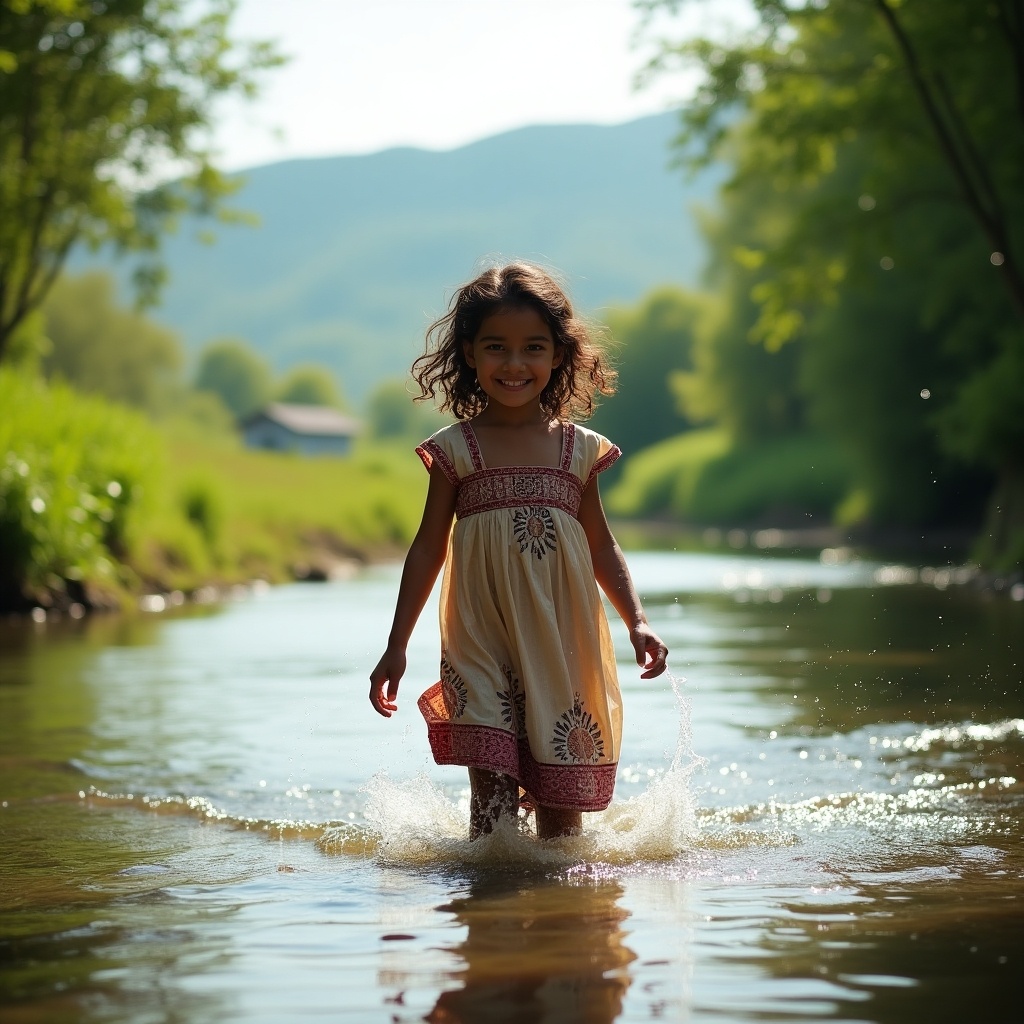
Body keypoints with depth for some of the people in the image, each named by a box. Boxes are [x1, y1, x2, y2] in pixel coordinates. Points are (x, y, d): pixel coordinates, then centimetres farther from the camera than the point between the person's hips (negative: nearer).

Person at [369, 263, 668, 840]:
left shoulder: (578, 449, 6)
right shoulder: (457, 449, 1)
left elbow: (602, 547, 13)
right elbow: (429, 548, 5)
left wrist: (637, 620, 0)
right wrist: (397, 646, 3)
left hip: (563, 644, 2)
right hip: (482, 646, -2)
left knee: (561, 798, 6)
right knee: (494, 790, -8)